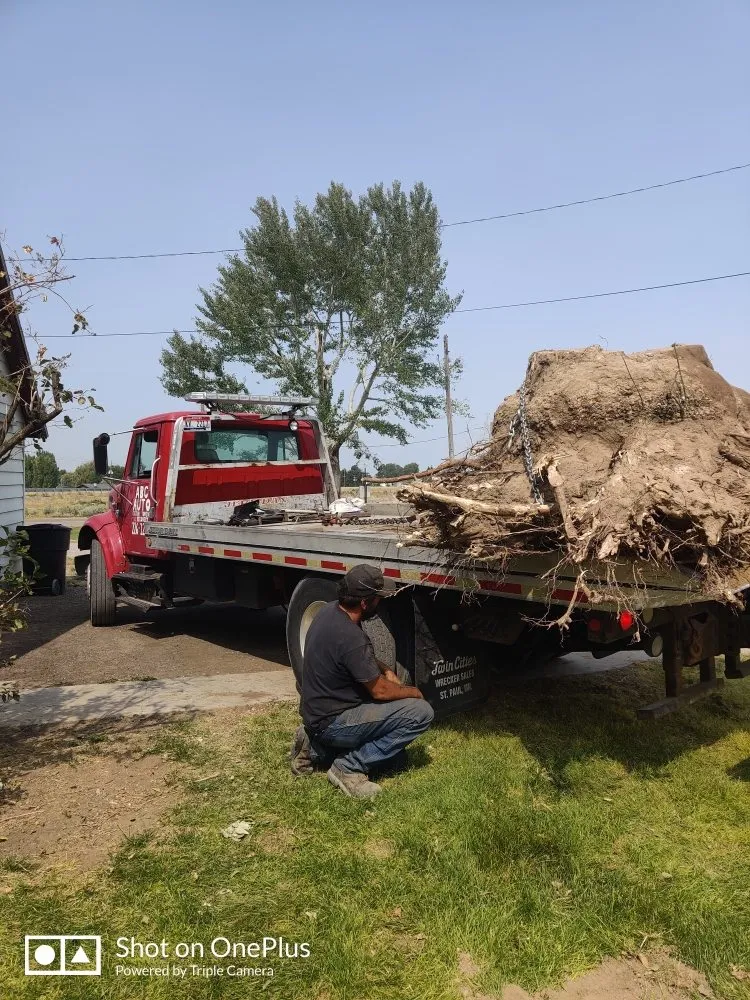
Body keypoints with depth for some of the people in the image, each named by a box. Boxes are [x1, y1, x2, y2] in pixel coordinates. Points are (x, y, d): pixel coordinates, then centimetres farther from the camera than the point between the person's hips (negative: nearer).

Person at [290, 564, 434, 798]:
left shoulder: (329, 610, -1)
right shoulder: (351, 637, -29)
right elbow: (380, 691, -17)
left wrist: (385, 670, 5)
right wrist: (414, 692, 1)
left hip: (315, 712, 9)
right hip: (332, 723, -9)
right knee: (421, 712, -13)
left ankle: (317, 748, 17)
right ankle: (350, 767, -9)